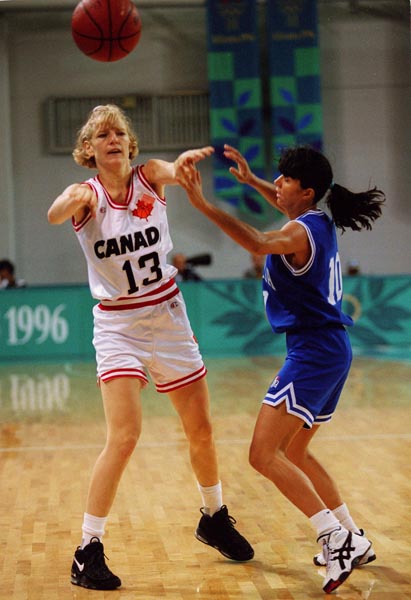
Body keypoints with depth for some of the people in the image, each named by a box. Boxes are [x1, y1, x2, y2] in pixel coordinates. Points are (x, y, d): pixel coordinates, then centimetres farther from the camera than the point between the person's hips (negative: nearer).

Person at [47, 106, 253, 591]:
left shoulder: (149, 177, -4)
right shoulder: (86, 195, -10)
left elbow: (176, 170, -27)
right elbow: (53, 215, -32)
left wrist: (190, 159, -51)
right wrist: (72, 202, -56)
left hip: (168, 316, 3)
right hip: (119, 327, -3)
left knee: (201, 430, 13)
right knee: (124, 437, -19)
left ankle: (214, 519, 38)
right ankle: (88, 550, -10)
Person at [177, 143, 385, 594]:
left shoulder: (300, 233, -16)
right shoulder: (320, 221, 11)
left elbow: (257, 243, -39)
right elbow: (287, 208, 36)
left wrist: (202, 204, -42)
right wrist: (251, 181, 30)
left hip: (313, 352, -10)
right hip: (333, 352, 10)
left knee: (264, 455, -12)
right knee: (293, 454, 21)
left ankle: (334, 536, -14)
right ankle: (352, 539, 24)